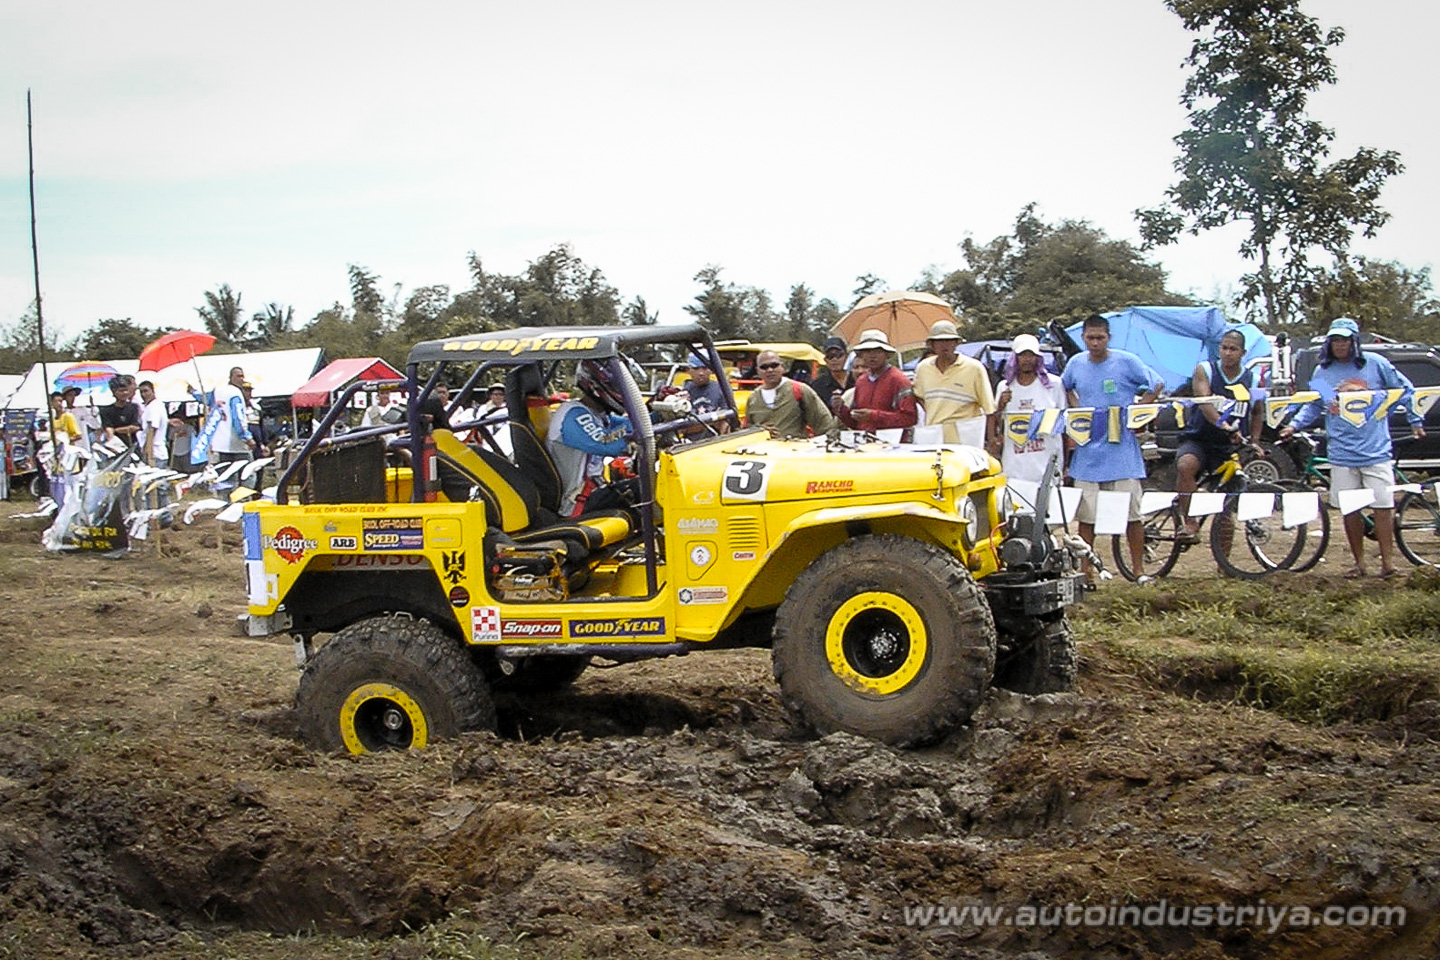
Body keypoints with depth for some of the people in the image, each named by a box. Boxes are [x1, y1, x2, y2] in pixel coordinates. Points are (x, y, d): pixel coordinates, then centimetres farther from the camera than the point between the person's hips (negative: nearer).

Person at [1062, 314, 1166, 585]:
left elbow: (1156, 385, 3)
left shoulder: (1126, 361, -4)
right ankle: (1085, 572, 12)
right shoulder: (1076, 364, 7)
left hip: (1121, 449, -3)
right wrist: (1077, 410, 10)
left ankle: (1139, 570, 8)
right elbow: (1064, 388, 26)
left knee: (1132, 512, -1)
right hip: (1087, 450, 3)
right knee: (1085, 515, 4)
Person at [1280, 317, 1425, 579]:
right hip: (1341, 452, 2)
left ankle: (1388, 561, 2)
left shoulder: (1375, 364, 1)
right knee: (1350, 509, 5)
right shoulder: (1322, 372, 7)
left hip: (1376, 450, -2)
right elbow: (1312, 406, 16)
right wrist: (1294, 424, 1)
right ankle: (1359, 562, 15)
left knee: (1383, 506, -4)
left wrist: (1416, 421, 7)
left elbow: (1405, 390, 9)